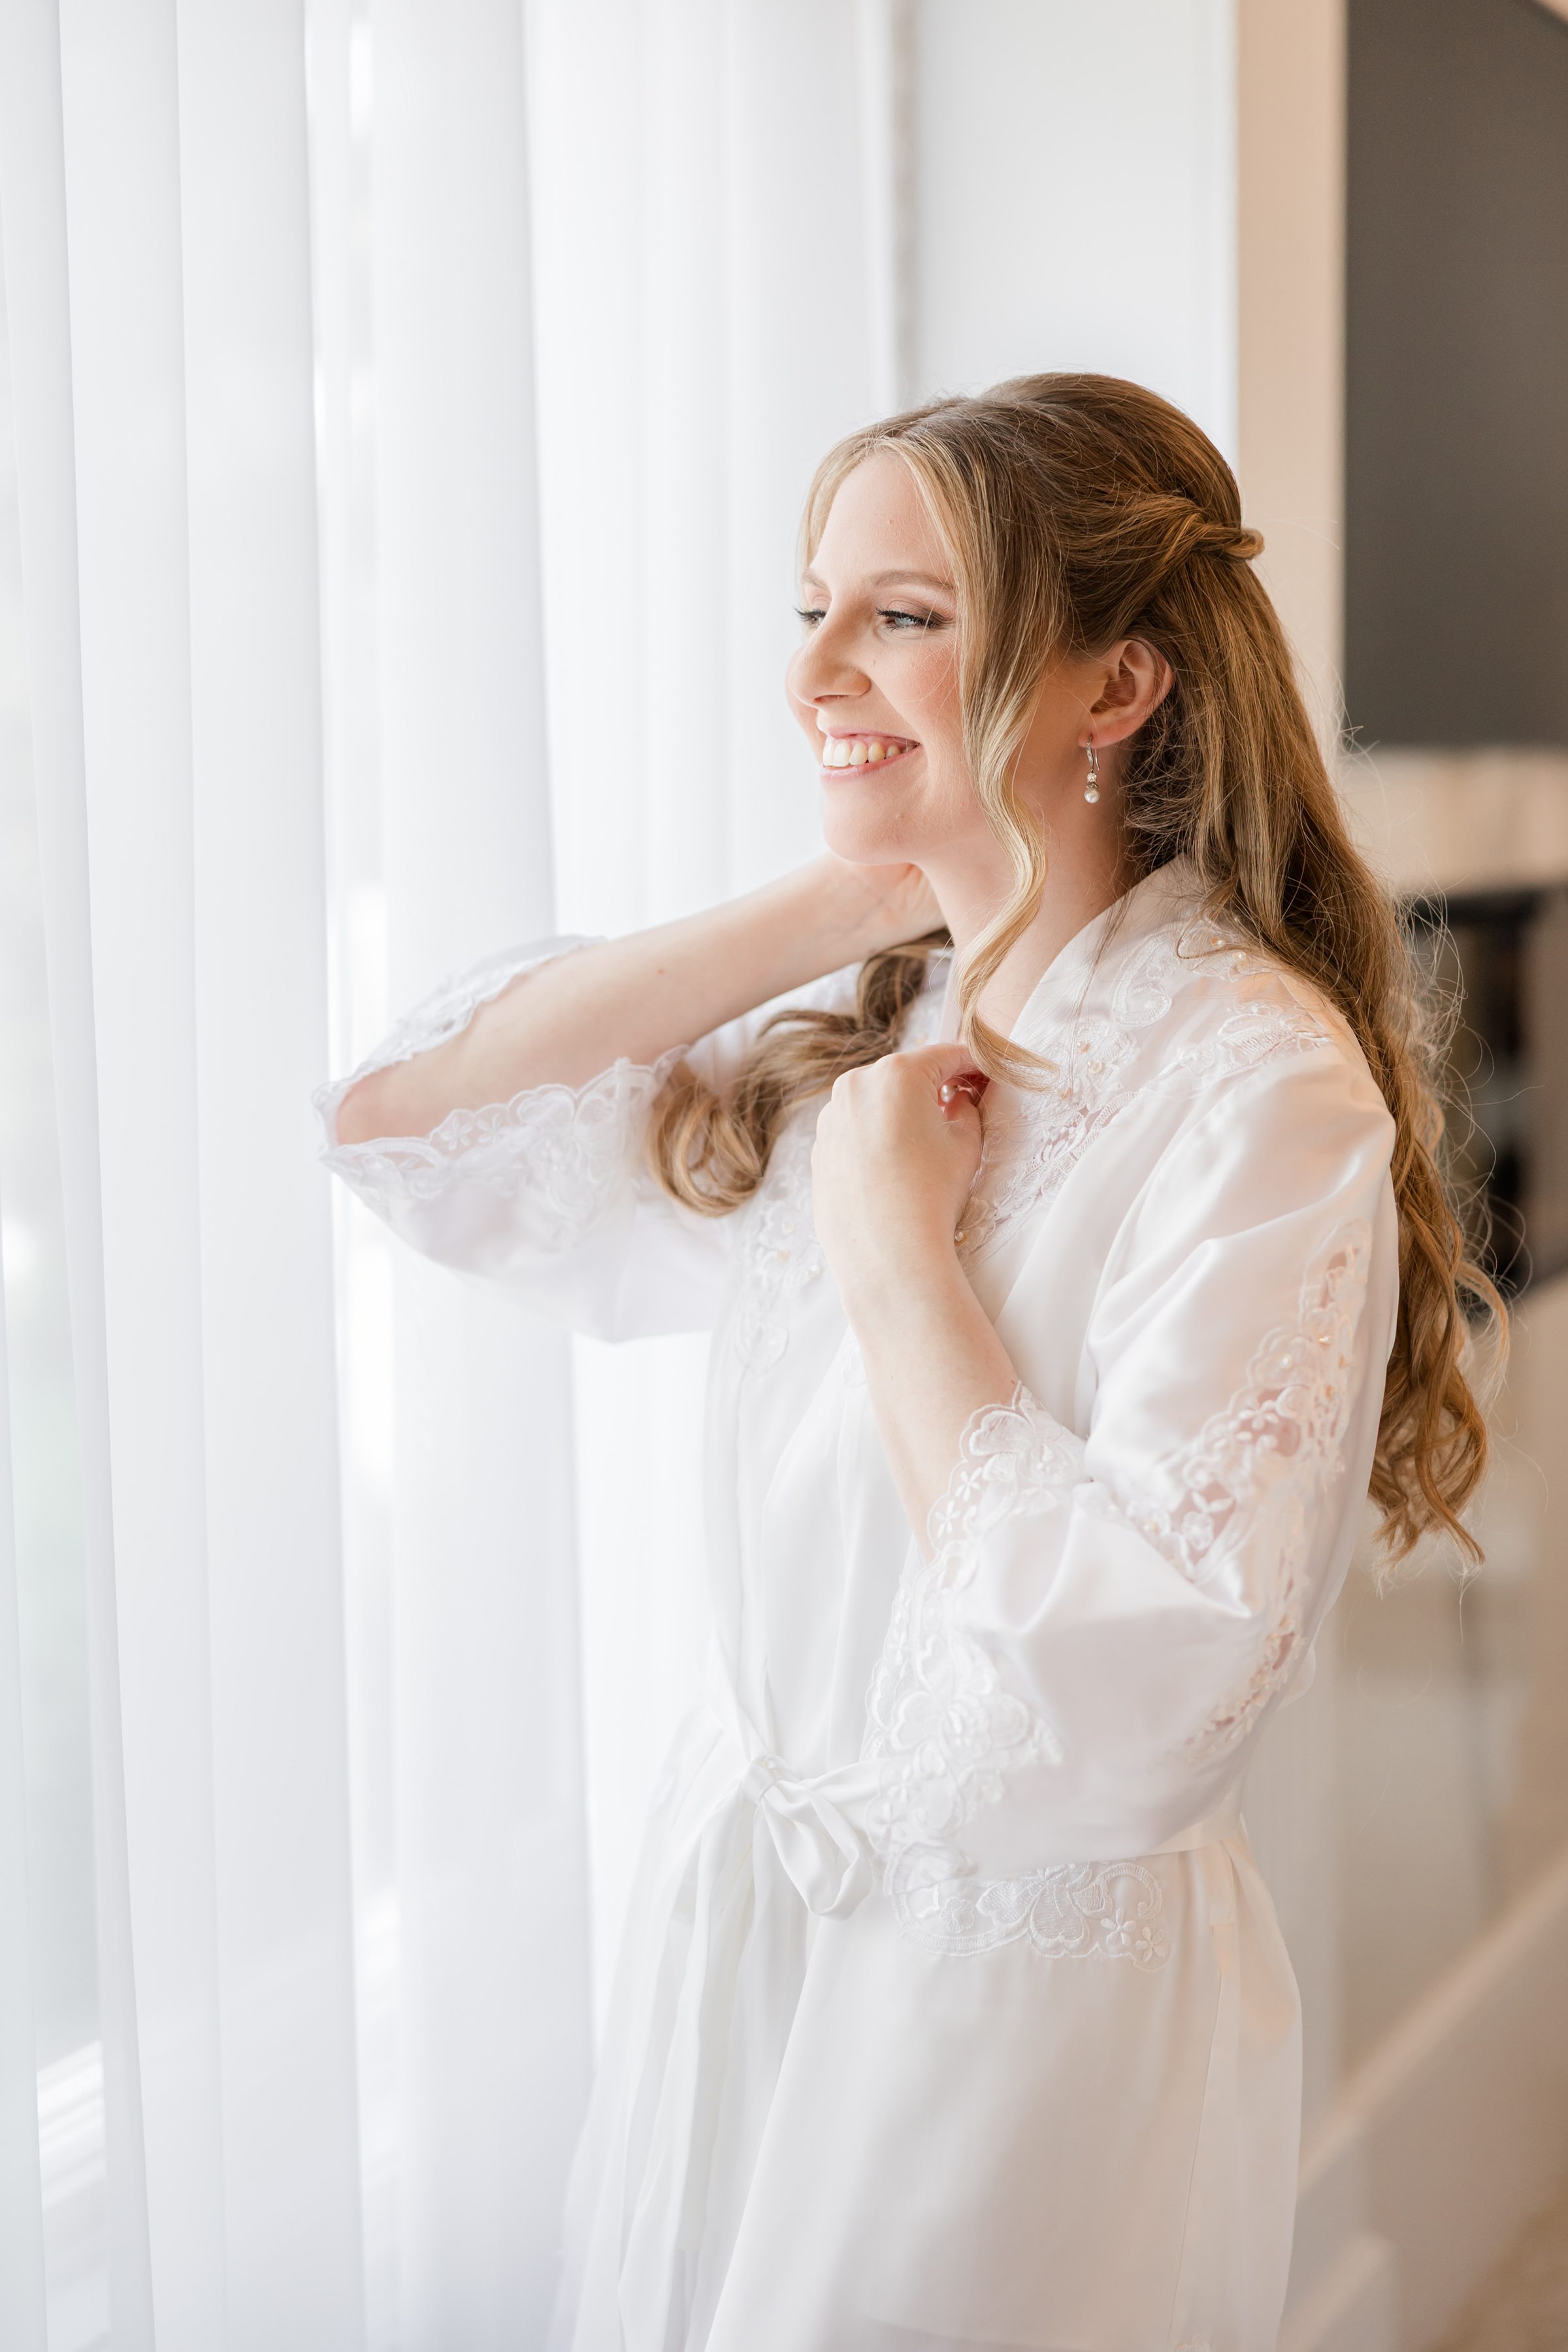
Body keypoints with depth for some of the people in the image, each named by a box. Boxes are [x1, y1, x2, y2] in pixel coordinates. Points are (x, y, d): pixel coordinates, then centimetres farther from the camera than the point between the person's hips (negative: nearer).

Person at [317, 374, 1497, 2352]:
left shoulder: (1259, 1090, -20)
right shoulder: (850, 1043, 2)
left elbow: (1137, 1695, -26)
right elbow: (395, 1118, -3)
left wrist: (896, 1239, -20)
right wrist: (830, 910, -7)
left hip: (1027, 1983, -6)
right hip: (729, 1910, 7)